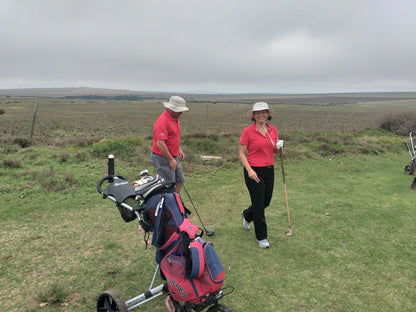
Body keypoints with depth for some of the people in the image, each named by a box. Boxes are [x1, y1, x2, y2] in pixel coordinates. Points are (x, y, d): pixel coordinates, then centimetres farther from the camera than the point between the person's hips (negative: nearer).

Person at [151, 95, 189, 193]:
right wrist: (171, 160, -21)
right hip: (162, 158, -10)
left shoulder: (175, 118, 10)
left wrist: (179, 150, 15)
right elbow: (160, 143, -26)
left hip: (173, 157, 10)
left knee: (180, 181, 15)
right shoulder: (163, 121, -22)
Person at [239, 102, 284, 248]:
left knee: (266, 201, 16)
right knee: (259, 203, 0)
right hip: (254, 171, -6)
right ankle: (261, 237, 16)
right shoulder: (248, 131, -9)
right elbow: (241, 153, -7)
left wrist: (278, 147, -7)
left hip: (269, 170, 6)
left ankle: (246, 215, 47)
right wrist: (249, 170, -18)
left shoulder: (273, 130, 6)